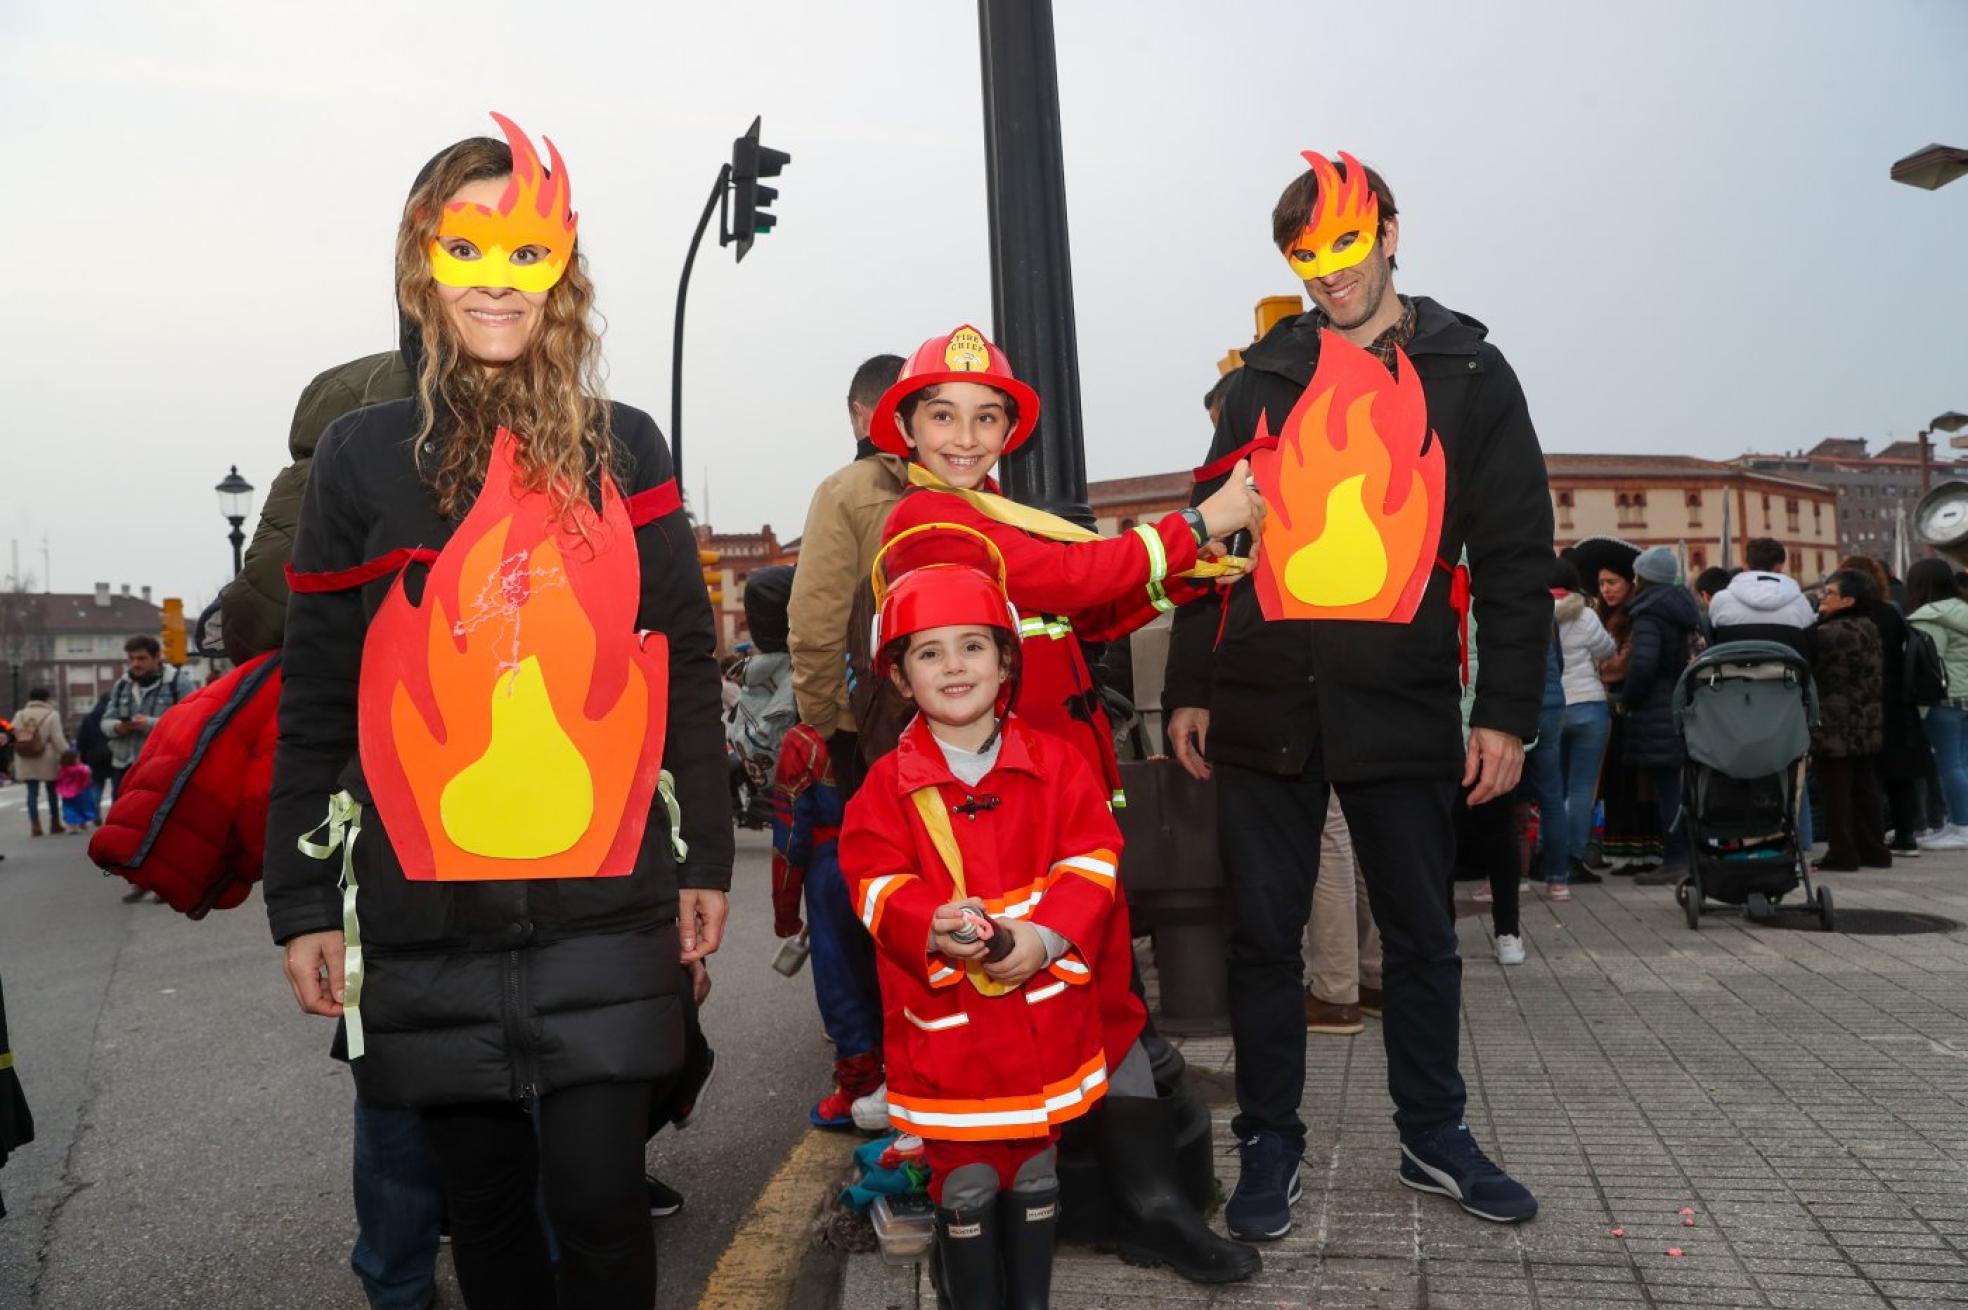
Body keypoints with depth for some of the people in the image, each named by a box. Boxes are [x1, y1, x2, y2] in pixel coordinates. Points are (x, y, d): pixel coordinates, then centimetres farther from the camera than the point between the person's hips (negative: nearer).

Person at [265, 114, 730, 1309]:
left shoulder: (626, 449, 5)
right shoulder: (362, 457, 4)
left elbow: (685, 665, 6)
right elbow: (316, 700, 6)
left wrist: (706, 858, 4)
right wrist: (304, 901, 4)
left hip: (606, 905, -1)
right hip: (426, 914, 1)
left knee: (599, 1193, 0)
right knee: (484, 1198, 13)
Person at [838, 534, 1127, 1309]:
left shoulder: (1054, 764, 0)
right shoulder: (888, 785, -3)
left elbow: (1092, 860, -5)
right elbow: (876, 885, -9)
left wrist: (1046, 936, -19)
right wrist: (932, 931, -28)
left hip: (1044, 1009, 2)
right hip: (945, 1024, -1)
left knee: (1036, 1176, 17)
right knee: (964, 1186, 9)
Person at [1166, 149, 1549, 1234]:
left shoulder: (1469, 374, 5)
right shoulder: (1264, 377, 10)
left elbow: (1515, 554, 2)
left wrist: (1506, 711, -5)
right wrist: (1189, 688, 4)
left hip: (1401, 706, -1)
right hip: (1263, 705, 1)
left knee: (1420, 936, 12)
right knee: (1263, 934, 7)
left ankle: (1433, 1136, 31)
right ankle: (1269, 1145, 22)